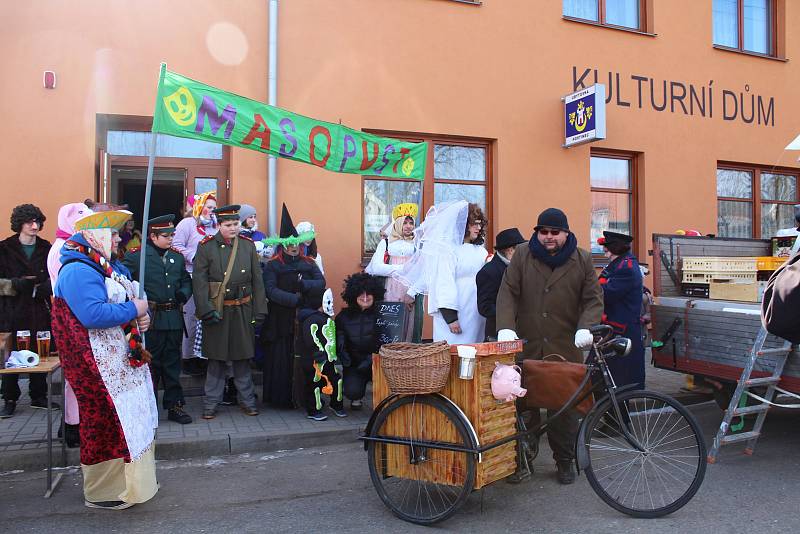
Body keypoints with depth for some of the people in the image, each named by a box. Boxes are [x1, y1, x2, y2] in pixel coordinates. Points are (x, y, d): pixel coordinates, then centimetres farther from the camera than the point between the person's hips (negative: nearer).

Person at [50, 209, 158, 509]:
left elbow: (129, 299, 19)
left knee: (133, 419, 18)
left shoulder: (111, 266, 13)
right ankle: (101, 492, 18)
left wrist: (142, 316, -2)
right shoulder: (79, 271, -19)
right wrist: (134, 309, -19)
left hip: (125, 359, 10)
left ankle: (129, 480, 34)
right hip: (100, 366, -10)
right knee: (107, 423, 0)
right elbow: (93, 315, -30)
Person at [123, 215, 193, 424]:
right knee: (150, 363, 5)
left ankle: (174, 405, 21)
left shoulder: (177, 256, 11)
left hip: (174, 318, 5)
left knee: (173, 363, 12)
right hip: (150, 319, -5)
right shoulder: (136, 255, -5)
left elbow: (186, 280, 20)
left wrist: (183, 293, 1)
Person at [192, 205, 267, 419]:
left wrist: (259, 312, 1)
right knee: (216, 359, 7)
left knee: (243, 357, 11)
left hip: (243, 311, 2)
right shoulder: (206, 247, -3)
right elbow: (199, 281, -6)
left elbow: (257, 281, 5)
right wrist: (206, 311, -15)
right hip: (217, 311, -2)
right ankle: (211, 403, 20)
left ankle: (247, 400, 23)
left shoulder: (248, 245, 4)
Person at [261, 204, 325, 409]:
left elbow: (321, 283, -3)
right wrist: (295, 299, -18)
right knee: (281, 359, 1)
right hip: (281, 320, -2)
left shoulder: (309, 263, 11)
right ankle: (281, 398, 13)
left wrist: (303, 284, -17)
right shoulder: (272, 266, 1)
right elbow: (271, 291, -12)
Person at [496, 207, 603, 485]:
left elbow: (594, 299, 5)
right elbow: (508, 293, -1)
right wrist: (506, 327, -14)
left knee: (566, 405, 4)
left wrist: (585, 327, -13)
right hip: (526, 345, 0)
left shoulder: (582, 260, 5)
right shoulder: (523, 254, 4)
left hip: (566, 347, 0)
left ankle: (565, 461, 21)